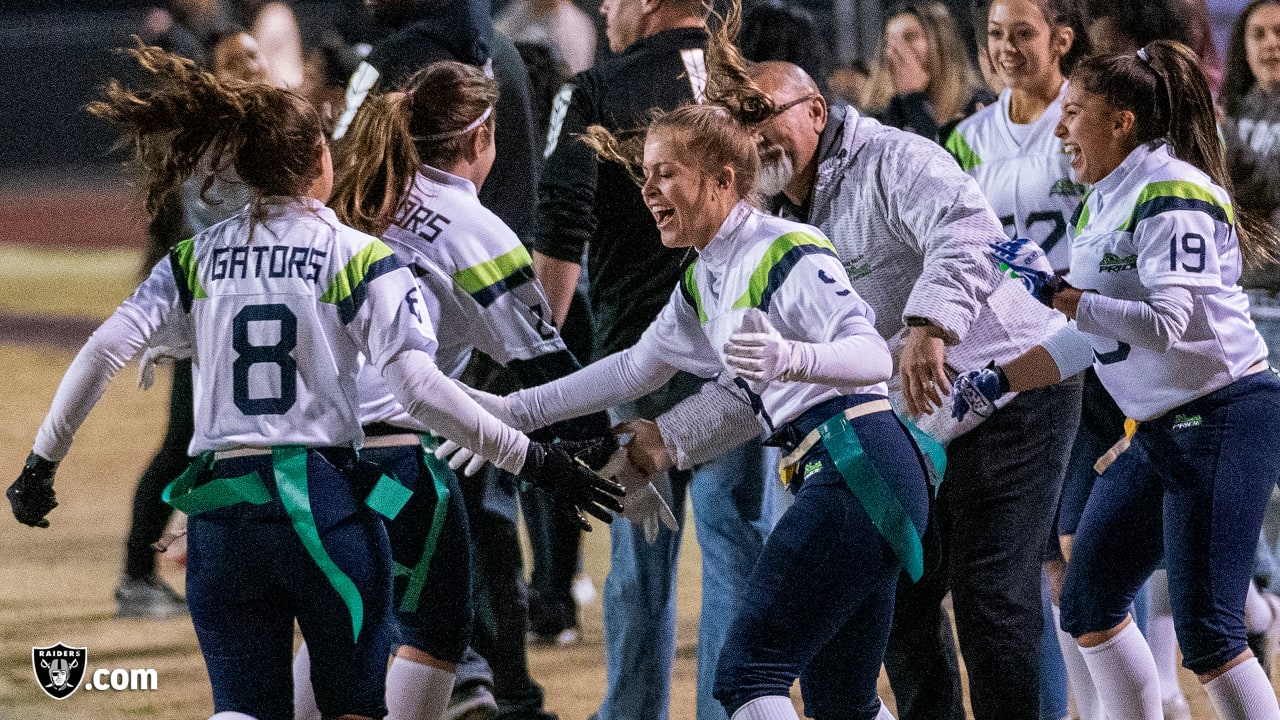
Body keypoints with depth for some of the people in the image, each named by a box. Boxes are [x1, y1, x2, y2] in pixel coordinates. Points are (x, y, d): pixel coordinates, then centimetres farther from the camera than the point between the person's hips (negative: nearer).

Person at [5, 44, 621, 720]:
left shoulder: (196, 258, 8)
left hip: (221, 507, 3)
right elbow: (419, 387, -12)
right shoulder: (359, 257, -1)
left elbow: (104, 350, -3)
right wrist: (533, 460, -8)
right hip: (326, 502, -2)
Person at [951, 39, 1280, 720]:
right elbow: (1090, 335, 18)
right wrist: (998, 379, 9)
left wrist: (1058, 294, -23)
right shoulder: (1102, 204, 13)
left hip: (1224, 417, -10)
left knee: (1205, 632, -13)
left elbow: (1166, 324, -25)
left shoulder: (1172, 194, -16)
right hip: (1161, 430, 10)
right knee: (1088, 606, 12)